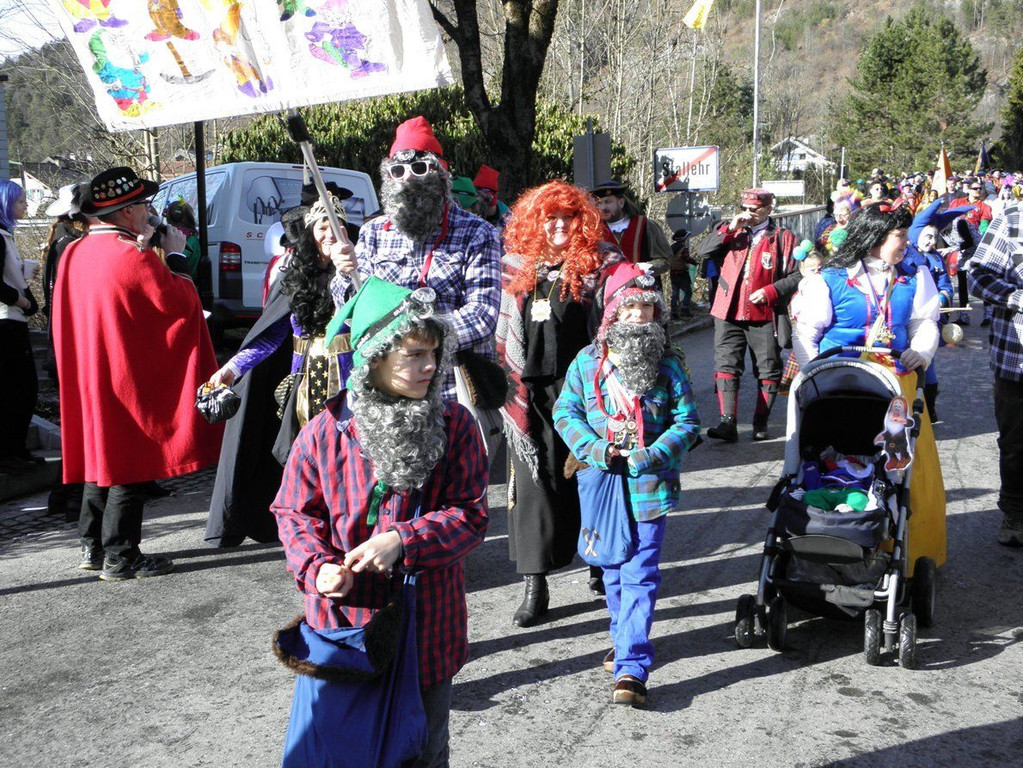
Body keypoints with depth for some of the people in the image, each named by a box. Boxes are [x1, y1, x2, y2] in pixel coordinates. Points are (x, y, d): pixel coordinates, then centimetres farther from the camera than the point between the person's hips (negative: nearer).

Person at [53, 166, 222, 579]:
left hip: (86, 379, 8)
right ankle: (120, 557, 6)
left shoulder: (74, 254, 6)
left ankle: (92, 546, 26)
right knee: (129, 466, 0)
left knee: (100, 456, 18)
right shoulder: (134, 257, -19)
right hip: (128, 379, -8)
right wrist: (176, 257, -1)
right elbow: (182, 302, -13)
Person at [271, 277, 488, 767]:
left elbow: (470, 515, -9)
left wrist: (402, 542, -21)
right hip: (344, 624, 0)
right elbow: (295, 513, 1)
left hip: (427, 626, 1)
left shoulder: (454, 426, -7)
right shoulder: (325, 432, -8)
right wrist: (317, 567, -17)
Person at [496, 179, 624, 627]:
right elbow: (505, 327, 18)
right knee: (535, 480, 1)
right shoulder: (519, 265, 10)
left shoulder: (601, 263, -1)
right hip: (531, 390, 3)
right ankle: (535, 586, 6)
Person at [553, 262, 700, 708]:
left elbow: (687, 422, -1)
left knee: (640, 575, -7)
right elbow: (565, 411, 4)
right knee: (612, 569, 18)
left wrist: (654, 454, -15)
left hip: (650, 486, -2)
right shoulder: (587, 362, 1)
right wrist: (596, 449, -11)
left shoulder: (668, 365, -2)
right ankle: (623, 637, 41)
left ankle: (631, 667, -7)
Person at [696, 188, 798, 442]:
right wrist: (729, 229, -8)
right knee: (726, 365, -6)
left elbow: (796, 275, -1)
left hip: (764, 316, -2)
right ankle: (727, 422, -8)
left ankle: (761, 423, 16)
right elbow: (704, 252, 0)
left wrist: (770, 291, -14)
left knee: (768, 371, 4)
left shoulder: (783, 238, 4)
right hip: (729, 314, 2)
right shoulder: (730, 231, 13)